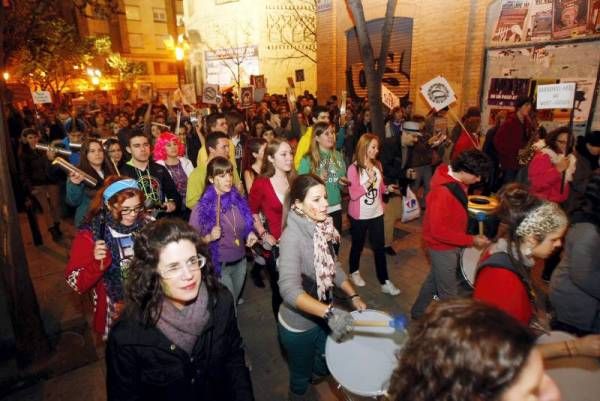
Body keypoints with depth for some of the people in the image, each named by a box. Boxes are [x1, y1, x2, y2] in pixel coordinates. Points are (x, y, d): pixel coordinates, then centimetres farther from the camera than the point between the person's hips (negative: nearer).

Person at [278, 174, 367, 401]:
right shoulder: (292, 236, -30)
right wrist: (329, 312, -48)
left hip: (320, 318, 7)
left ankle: (309, 374, 59)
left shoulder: (321, 228, -7)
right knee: (301, 378, 20)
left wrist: (353, 296, -1)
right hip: (298, 326, -6)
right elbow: (289, 289, -40)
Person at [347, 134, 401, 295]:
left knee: (380, 247, 6)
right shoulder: (354, 168, -15)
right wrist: (369, 181, -26)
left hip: (376, 213, 4)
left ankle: (385, 282, 15)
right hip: (359, 215, -4)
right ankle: (354, 272, 38)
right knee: (358, 245, 14)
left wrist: (387, 188, -5)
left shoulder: (377, 165, 2)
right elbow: (353, 194, -19)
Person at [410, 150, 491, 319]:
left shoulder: (457, 181, -3)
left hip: (451, 243, 10)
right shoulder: (442, 192, -32)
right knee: (449, 292, 8)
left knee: (435, 278, 26)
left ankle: (419, 311, 46)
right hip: (442, 246, -10)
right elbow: (439, 231, -29)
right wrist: (471, 240, -24)